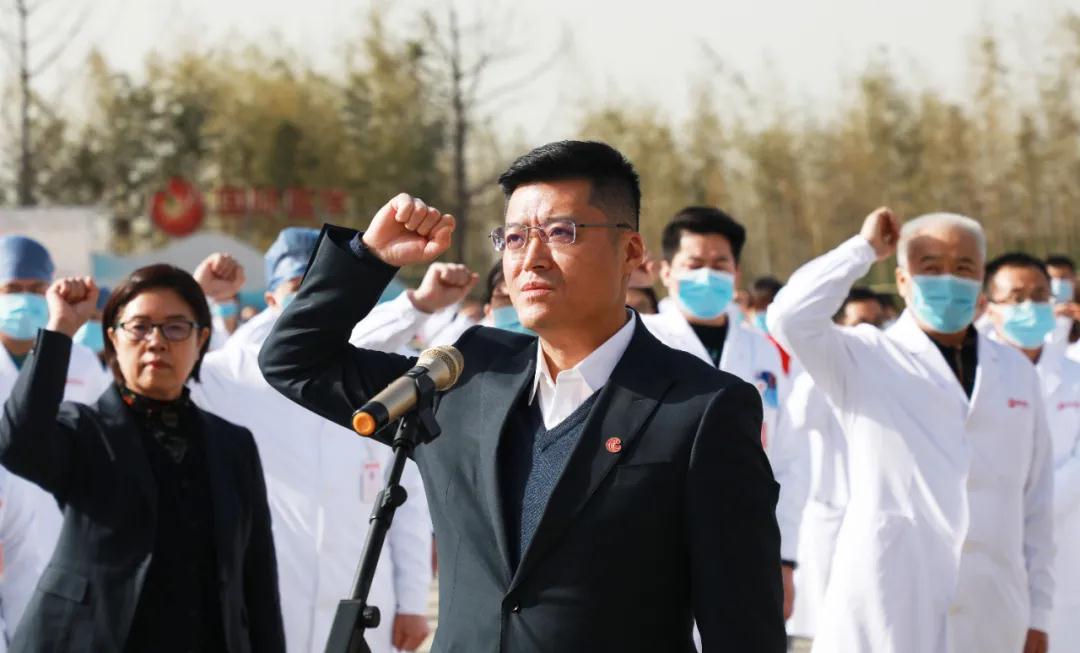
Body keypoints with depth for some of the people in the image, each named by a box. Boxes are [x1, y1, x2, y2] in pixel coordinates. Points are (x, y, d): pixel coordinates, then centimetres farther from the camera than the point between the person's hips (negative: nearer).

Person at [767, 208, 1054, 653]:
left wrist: (1038, 615, 12)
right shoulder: (865, 359, 3)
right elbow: (790, 319, -17)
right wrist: (864, 248, -5)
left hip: (990, 617, 4)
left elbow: (1036, 500, 16)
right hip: (887, 614, -4)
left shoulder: (1015, 370, 15)